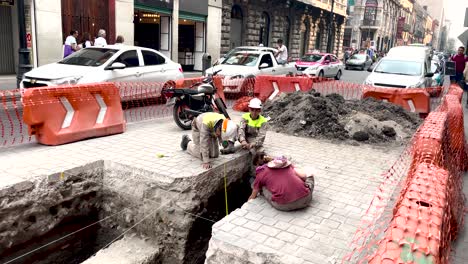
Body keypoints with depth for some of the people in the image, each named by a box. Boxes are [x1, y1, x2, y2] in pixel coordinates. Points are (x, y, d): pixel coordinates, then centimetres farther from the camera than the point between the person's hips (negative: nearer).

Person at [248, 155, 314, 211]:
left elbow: (253, 196, 27)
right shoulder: (287, 164, 20)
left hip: (284, 205, -2)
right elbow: (303, 175, 13)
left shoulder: (261, 174, 15)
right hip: (304, 200, 3)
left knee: (263, 187, 22)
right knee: (310, 176, 31)